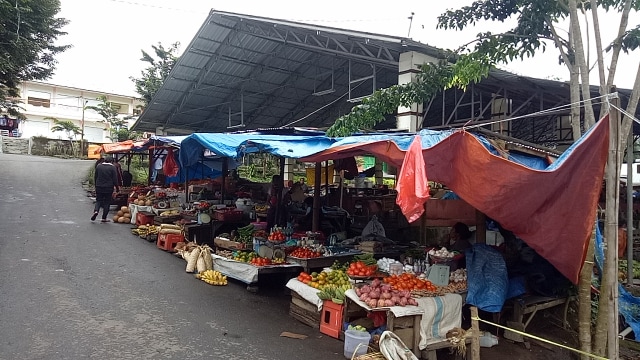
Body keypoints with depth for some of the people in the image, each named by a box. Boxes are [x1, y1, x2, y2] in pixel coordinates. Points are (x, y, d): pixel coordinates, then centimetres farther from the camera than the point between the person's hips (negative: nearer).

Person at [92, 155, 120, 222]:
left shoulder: (98, 166, 5)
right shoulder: (112, 167, -7)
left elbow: (95, 177, 12)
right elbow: (115, 179, -8)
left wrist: (96, 185, 22)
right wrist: (117, 188, 0)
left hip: (99, 187, 3)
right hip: (109, 188, -3)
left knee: (98, 200, 15)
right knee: (107, 202, 5)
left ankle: (96, 211, -11)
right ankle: (104, 218, 7)